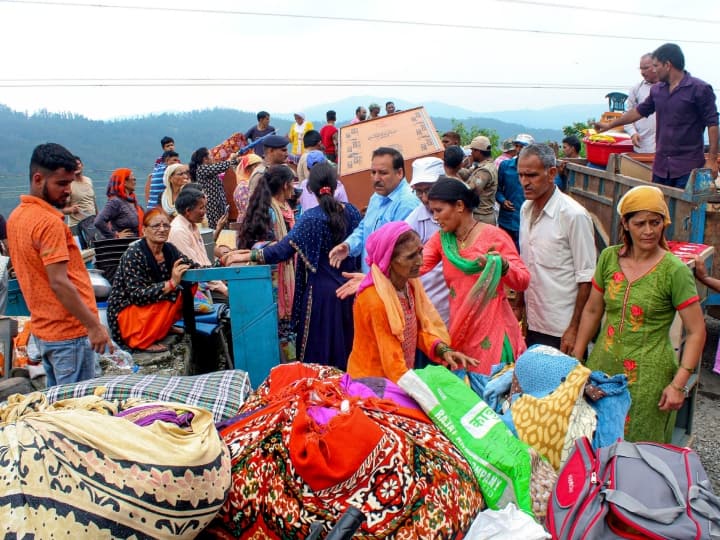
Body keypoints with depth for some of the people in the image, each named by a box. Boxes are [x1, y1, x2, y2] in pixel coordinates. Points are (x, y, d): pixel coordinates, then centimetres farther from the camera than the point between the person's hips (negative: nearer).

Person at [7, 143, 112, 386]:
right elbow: (59, 283, -23)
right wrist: (95, 326, -20)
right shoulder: (49, 222, -19)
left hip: (42, 328, 9)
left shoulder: (16, 216, 10)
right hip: (70, 331, -9)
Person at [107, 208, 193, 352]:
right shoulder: (133, 254, -20)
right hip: (125, 312, -7)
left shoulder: (169, 250, -2)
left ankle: (162, 327, 2)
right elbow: (136, 295, -27)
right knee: (172, 294, -27)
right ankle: (141, 341, -15)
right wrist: (171, 283, -37)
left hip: (154, 308, 7)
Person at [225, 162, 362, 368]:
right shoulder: (351, 211, 0)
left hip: (322, 291, -6)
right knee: (346, 344, 18)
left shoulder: (311, 218, -14)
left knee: (318, 352, 5)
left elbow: (282, 250, -20)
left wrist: (246, 256, -14)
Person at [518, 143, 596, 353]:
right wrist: (519, 307, 13)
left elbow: (586, 278, -14)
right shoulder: (526, 209, 5)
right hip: (532, 324, 6)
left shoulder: (574, 215, -15)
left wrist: (574, 329, -15)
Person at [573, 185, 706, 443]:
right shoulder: (609, 257, 0)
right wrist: (576, 360, 11)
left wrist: (679, 384, -15)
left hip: (648, 376, -4)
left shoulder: (674, 271, -11)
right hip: (603, 366, 4)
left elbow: (696, 332, -10)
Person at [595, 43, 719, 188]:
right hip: (661, 165, 6)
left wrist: (711, 160, -13)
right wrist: (610, 125, 32)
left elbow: (712, 124, -8)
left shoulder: (700, 89, -6)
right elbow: (639, 111, 26)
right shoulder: (657, 90, 12)